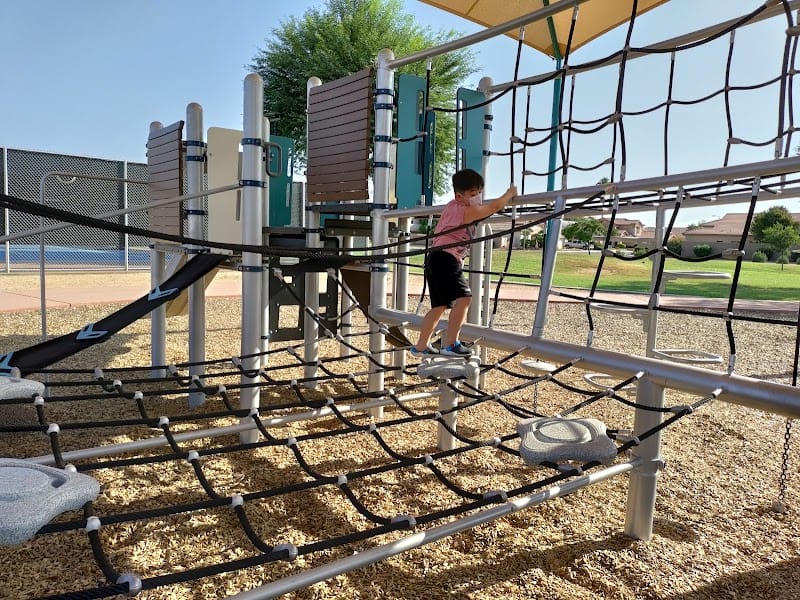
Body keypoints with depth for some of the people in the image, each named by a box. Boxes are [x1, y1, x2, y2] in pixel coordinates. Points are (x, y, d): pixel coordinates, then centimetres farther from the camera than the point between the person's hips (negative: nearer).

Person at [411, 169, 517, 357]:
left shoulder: (452, 207, 19)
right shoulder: (466, 211, -8)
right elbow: (495, 206, -10)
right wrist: (510, 193, 6)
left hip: (435, 259, 10)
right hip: (445, 259, -10)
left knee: (440, 305, 17)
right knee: (463, 297, -19)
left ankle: (421, 346, 26)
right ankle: (450, 344, -21)